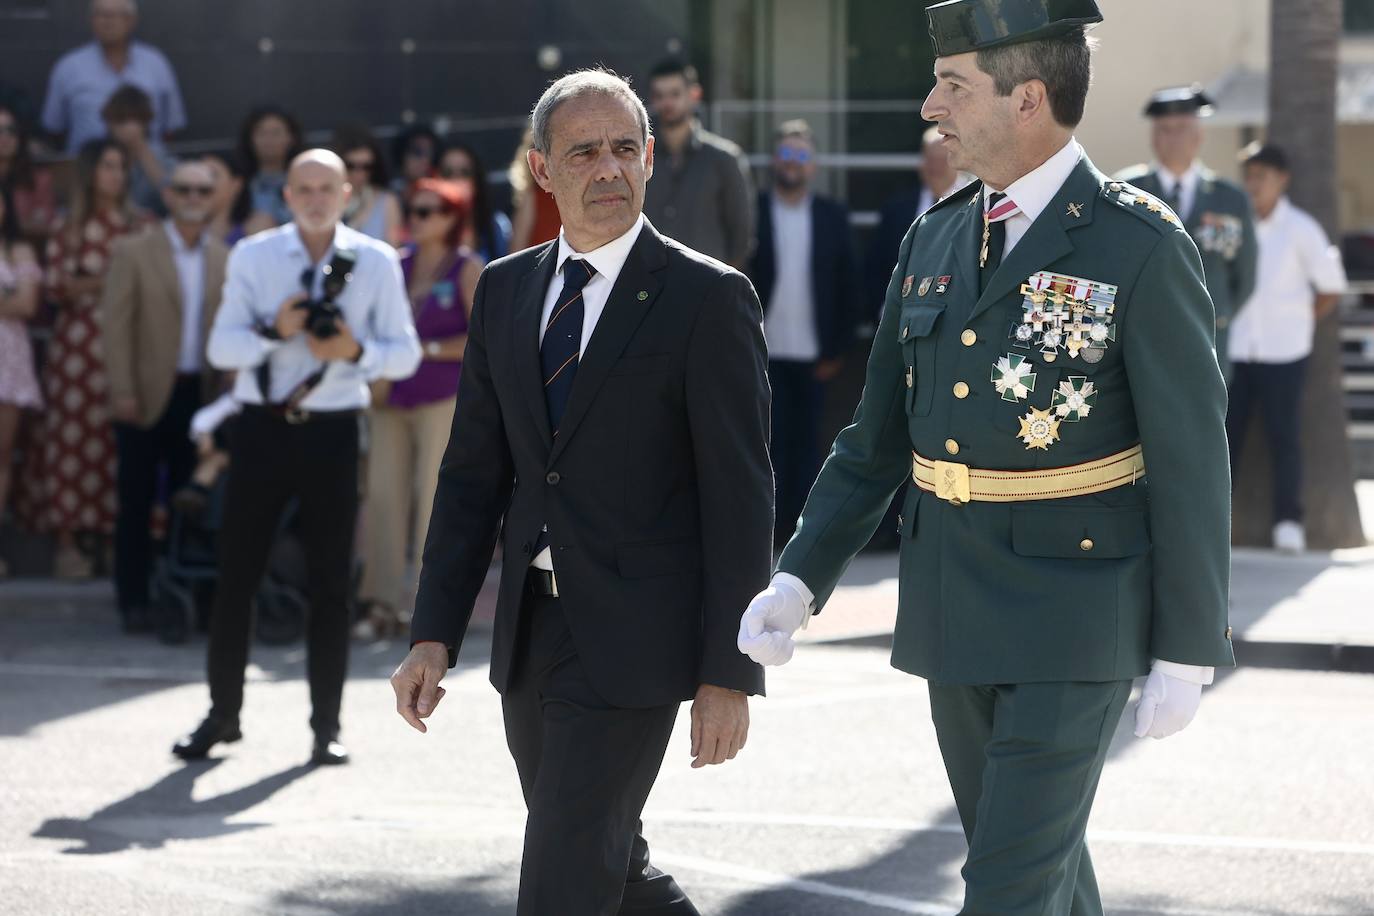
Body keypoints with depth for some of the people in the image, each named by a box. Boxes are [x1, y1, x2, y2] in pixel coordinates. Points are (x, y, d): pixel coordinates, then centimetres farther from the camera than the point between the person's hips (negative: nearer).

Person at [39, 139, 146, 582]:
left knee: (120, 442, -3)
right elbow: (54, 286, -2)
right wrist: (101, 282, -13)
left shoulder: (139, 226, 9)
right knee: (71, 440, -3)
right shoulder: (68, 228, 6)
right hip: (78, 343, -1)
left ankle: (118, 534, 2)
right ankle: (67, 541, 0)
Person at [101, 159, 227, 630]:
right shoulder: (134, 252, -1)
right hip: (148, 395, -3)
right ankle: (134, 600, 7)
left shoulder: (225, 260, 8)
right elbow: (116, 323, -5)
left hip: (201, 394, 3)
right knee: (137, 500, 1)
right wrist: (123, 391, -12)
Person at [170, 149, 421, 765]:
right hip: (262, 427, 0)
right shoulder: (252, 256, 3)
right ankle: (222, 714, 14)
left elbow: (405, 354, 2)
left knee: (330, 583, 4)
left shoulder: (376, 262, 2)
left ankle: (326, 725, 13)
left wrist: (357, 350, -17)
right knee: (236, 574, 2)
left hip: (332, 432, 0)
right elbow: (221, 346, -3)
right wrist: (273, 331, -21)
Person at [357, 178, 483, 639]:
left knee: (435, 498, -5)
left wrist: (426, 350, -12)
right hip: (393, 396, 5)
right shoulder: (399, 264, 12)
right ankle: (385, 603, 5)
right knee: (383, 494, 0)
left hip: (444, 397, -5)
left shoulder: (467, 268, -2)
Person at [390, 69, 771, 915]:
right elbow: (473, 473, 11)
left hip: (633, 641, -6)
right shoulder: (506, 291, 9)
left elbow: (739, 496, -10)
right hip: (531, 636, 6)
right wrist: (434, 636, 4)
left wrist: (729, 672, -14)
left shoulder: (709, 299, -8)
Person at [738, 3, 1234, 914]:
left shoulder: (1142, 248, -13)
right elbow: (879, 437, 11)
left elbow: (1191, 459, -11)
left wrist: (1187, 652, -12)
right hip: (955, 615, 7)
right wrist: (798, 581, 1)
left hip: (1076, 623, -7)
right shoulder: (936, 240, 7)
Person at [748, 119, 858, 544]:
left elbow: (846, 285, 8)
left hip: (812, 353, 2)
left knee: (806, 441, 6)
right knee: (769, 441, -3)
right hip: (765, 351, -2)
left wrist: (837, 349, 2)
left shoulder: (832, 216, 8)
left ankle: (801, 522, 11)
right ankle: (769, 524, 0)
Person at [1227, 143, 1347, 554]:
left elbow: (1331, 287, 5)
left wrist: (1298, 323, 7)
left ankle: (1288, 522, 8)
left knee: (1284, 436, 0)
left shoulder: (1300, 229, -3)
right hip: (1232, 349, 2)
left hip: (1283, 351, -2)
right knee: (1226, 432, 1)